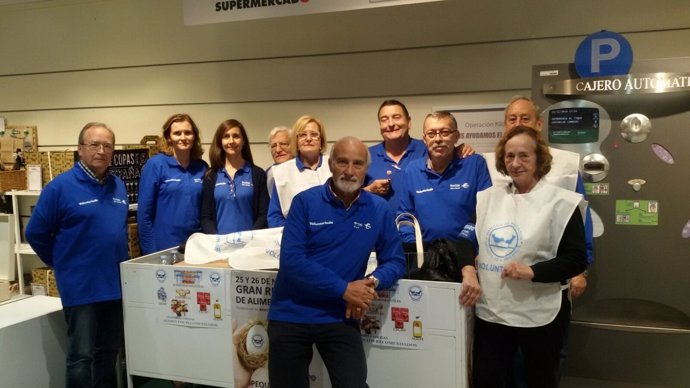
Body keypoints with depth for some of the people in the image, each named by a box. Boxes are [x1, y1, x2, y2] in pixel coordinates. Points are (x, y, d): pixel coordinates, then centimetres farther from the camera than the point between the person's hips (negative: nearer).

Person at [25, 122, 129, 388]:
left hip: (115, 284, 6)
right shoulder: (61, 186, -11)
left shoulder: (118, 186, 8)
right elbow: (36, 234, -6)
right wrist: (64, 264, 1)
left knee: (109, 352, 16)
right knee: (81, 356, 3)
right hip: (81, 287, -6)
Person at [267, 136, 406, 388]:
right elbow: (291, 260, -17)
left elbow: (394, 261, 4)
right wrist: (344, 289, -21)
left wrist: (372, 282, -19)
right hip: (290, 316, -1)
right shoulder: (305, 201, -8)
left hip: (340, 318, 1)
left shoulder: (378, 209, 0)